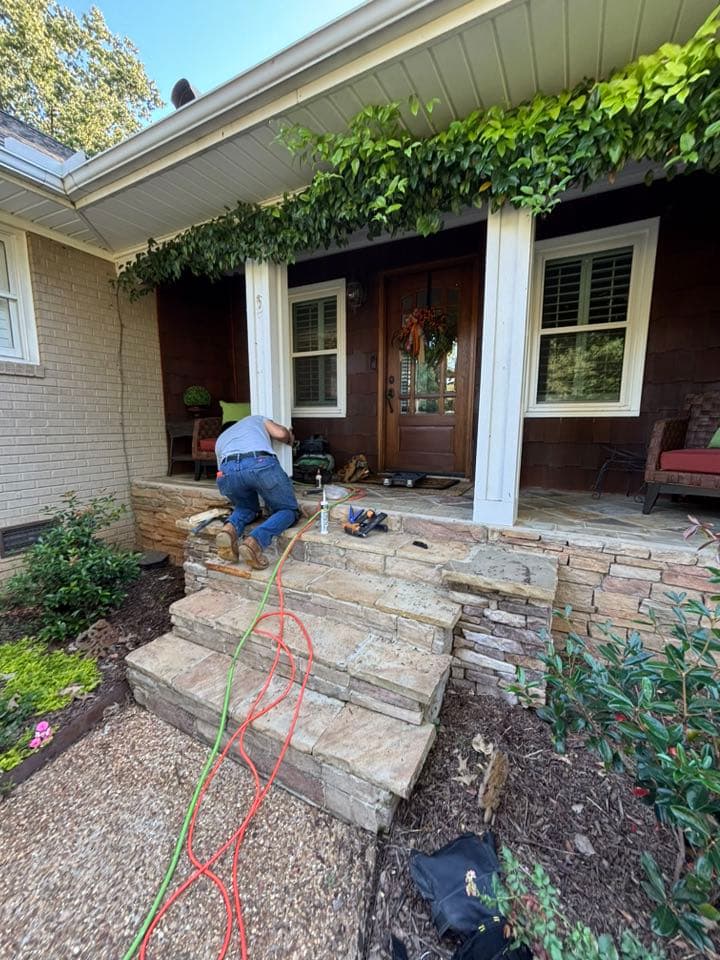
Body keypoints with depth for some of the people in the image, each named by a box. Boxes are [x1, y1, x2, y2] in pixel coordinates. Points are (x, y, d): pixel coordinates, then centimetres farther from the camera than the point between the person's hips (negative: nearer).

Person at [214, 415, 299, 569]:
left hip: (227, 471, 4)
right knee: (288, 510, 16)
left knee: (246, 507, 33)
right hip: (262, 465, -3)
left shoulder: (220, 439, 45)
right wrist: (289, 436, 44)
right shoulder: (257, 419, 41)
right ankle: (255, 541, -12)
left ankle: (231, 529, -1)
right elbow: (281, 433, 20)